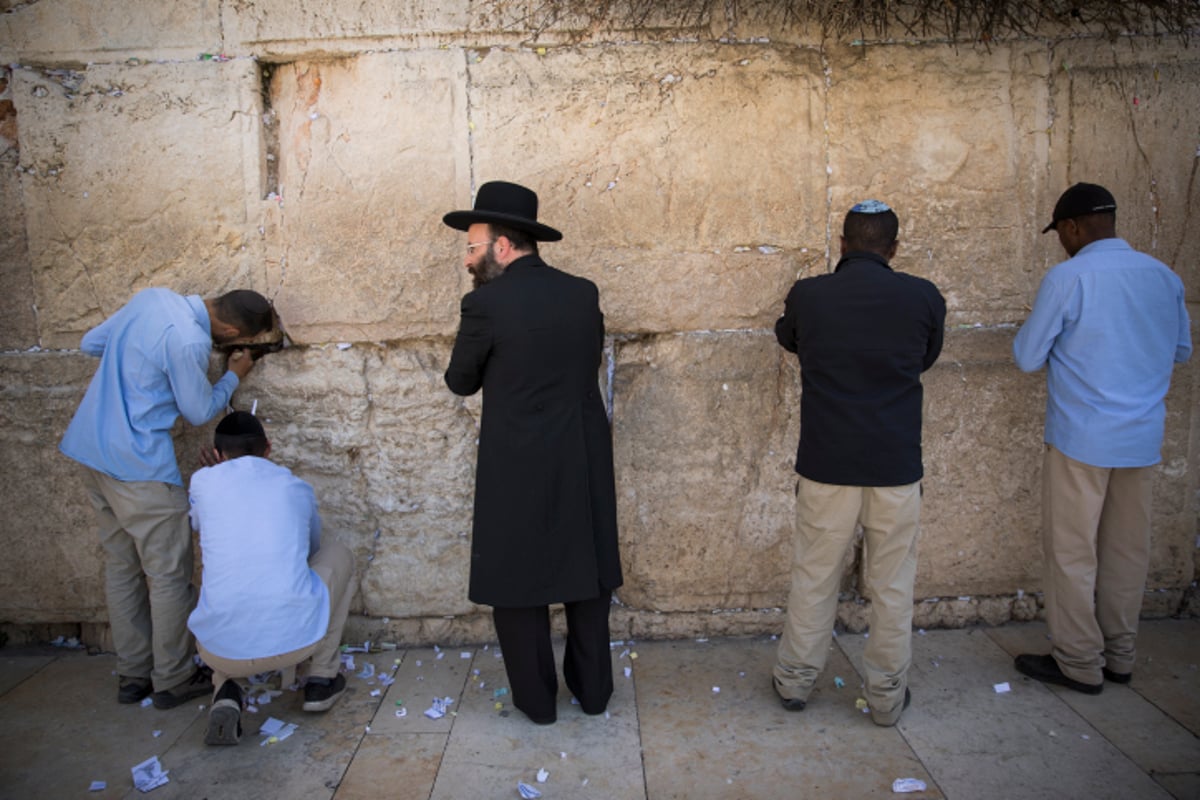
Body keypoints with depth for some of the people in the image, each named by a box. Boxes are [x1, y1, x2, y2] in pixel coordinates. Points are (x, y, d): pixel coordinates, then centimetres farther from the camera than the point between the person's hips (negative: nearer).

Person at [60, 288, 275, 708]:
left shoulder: (152, 296, 2)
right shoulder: (189, 342, -23)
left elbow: (90, 343, 15)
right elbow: (199, 411, -7)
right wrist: (233, 376, 8)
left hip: (91, 448, 9)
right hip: (139, 465, -9)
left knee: (121, 565, 16)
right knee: (169, 573, 5)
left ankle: (132, 675, 27)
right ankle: (173, 679, 17)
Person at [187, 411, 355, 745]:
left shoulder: (203, 482, 6)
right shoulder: (298, 488, 11)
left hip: (221, 650, 1)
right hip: (297, 639, -1)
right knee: (338, 554, 27)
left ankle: (225, 693, 11)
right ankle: (322, 680, 26)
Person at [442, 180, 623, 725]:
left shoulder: (485, 303, -13)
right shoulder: (584, 294, 1)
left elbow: (461, 382, -1)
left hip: (518, 471, -5)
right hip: (585, 462, 5)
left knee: (517, 584, 13)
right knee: (587, 577, 18)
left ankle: (536, 700, 26)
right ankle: (593, 690, 32)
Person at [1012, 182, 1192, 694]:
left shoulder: (1067, 278, -13)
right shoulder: (1164, 277, 6)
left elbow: (1027, 358, -7)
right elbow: (1181, 350, 18)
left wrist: (1066, 339, 13)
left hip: (1081, 438, -6)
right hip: (1142, 439, 6)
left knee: (1071, 552, 5)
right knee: (1127, 550, 15)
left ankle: (1079, 664, 14)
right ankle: (1119, 657, 27)